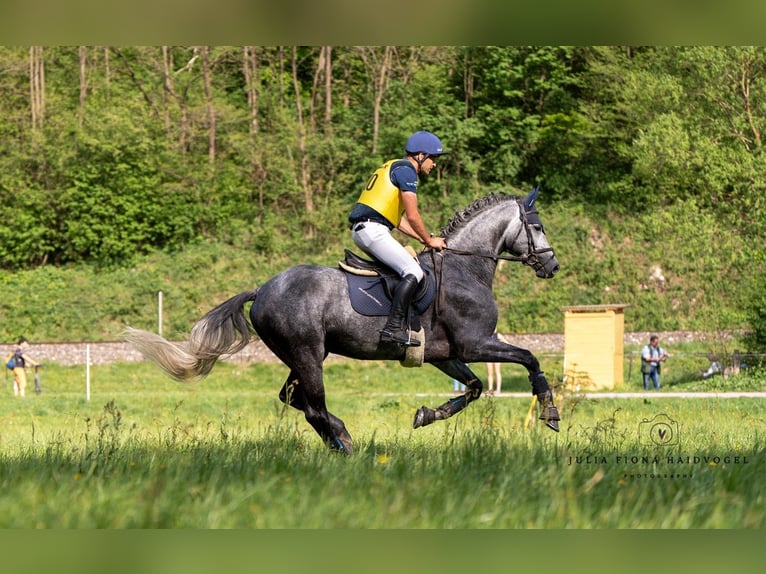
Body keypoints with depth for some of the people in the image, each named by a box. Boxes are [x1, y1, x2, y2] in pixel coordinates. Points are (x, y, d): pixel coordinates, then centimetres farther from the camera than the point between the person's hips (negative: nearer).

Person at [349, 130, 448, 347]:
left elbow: (398, 218, 29)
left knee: (406, 267, 20)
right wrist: (430, 241, 5)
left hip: (362, 229, 11)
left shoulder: (392, 168, 26)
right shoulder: (406, 170, -5)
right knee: (413, 272, -17)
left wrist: (423, 239, 24)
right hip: (372, 229, -11)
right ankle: (393, 328, -26)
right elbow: (412, 216, -9)